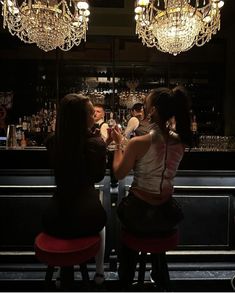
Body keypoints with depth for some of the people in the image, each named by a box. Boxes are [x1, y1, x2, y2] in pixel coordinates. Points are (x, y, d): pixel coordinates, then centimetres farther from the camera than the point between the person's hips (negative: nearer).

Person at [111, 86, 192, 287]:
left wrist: (119, 144, 0)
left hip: (139, 215, -4)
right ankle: (158, 274, 55)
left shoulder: (138, 143, -24)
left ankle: (126, 278, 49)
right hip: (167, 215, 4)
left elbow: (119, 174, -10)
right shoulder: (180, 141, -8)